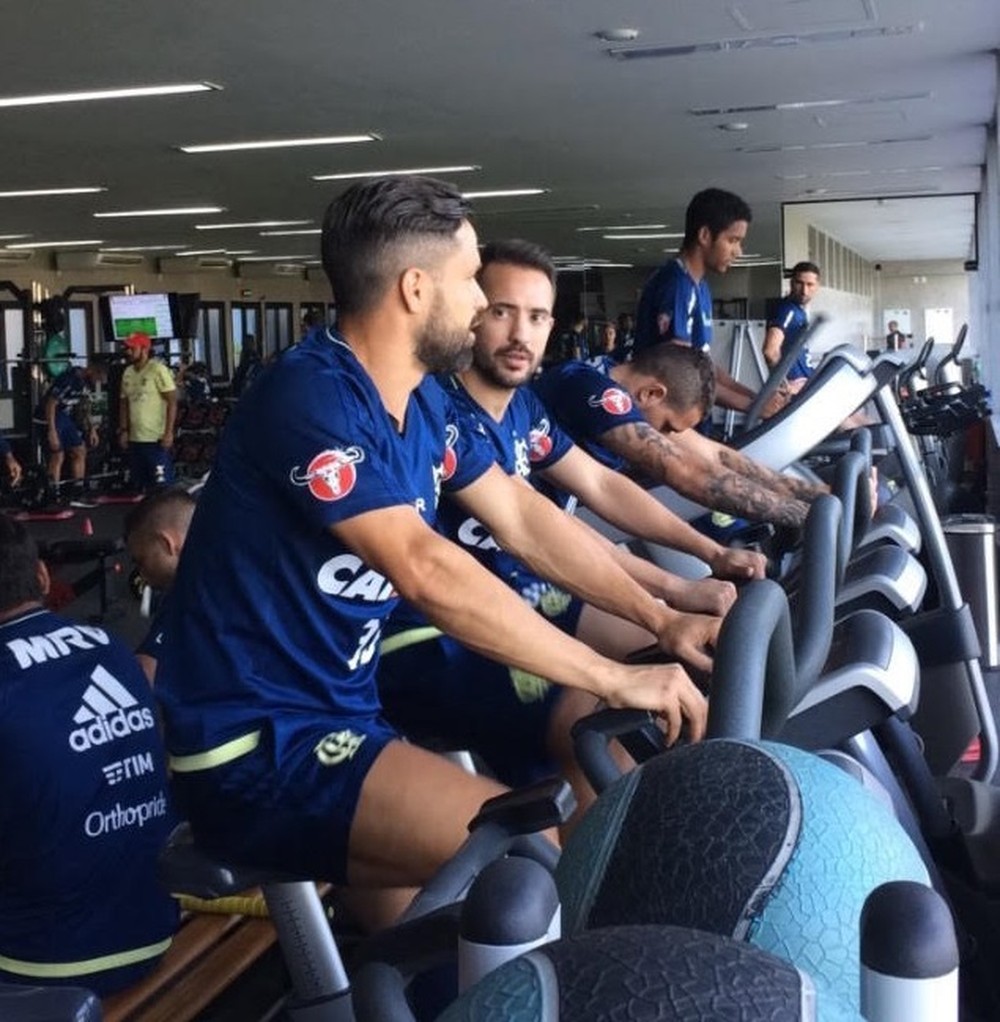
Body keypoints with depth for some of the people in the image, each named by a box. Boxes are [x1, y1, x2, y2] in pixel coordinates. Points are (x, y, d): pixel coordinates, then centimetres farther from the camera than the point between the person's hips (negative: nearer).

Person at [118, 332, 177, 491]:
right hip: (134, 439, 7)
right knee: (139, 485, 12)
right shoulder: (127, 373, 11)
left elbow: (172, 402, -12)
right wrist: (123, 430, 10)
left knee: (161, 483, -6)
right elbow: (124, 403, 18)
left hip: (156, 439, -7)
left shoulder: (158, 370, -9)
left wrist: (168, 432, -17)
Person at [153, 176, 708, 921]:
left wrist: (662, 619, 2)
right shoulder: (311, 398, -22)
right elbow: (428, 573, -30)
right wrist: (614, 680, -27)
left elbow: (526, 522, 9)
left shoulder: (424, 403, 7)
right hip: (256, 747, -9)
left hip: (343, 715, 9)